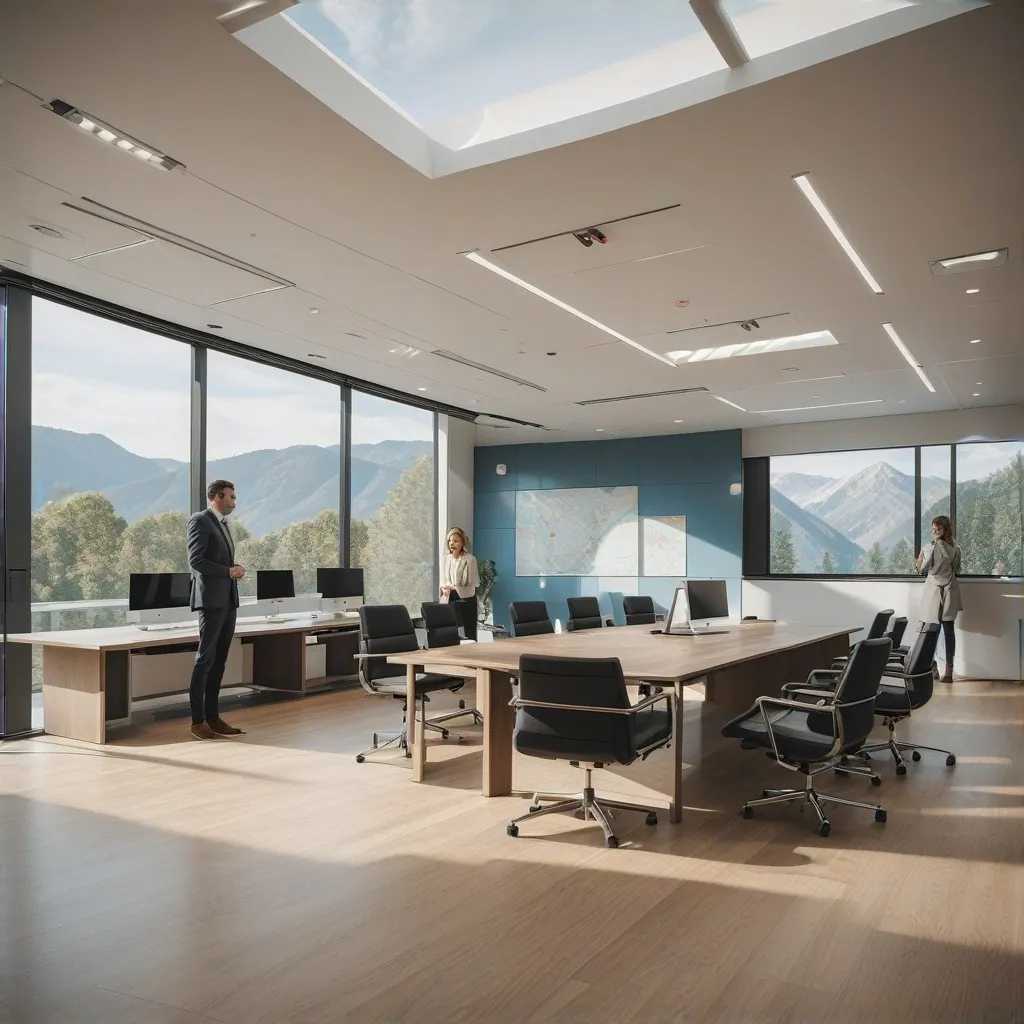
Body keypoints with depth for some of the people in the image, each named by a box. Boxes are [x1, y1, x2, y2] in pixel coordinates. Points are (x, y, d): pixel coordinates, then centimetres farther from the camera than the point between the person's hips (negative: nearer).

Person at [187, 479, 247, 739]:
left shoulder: (223, 523, 19)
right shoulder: (200, 521, -7)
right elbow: (195, 560, -16)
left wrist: (235, 570, 6)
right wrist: (229, 571, -14)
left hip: (228, 599, 8)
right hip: (211, 599, -8)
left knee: (219, 660, 9)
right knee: (205, 658, -5)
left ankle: (213, 716, 13)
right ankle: (197, 720, 2)